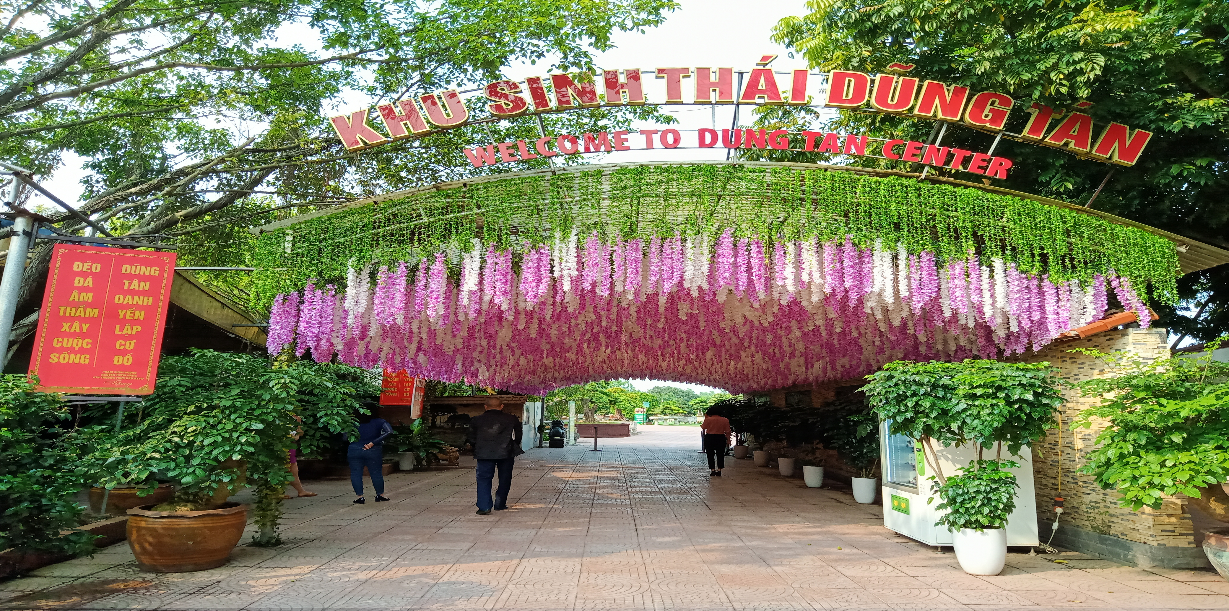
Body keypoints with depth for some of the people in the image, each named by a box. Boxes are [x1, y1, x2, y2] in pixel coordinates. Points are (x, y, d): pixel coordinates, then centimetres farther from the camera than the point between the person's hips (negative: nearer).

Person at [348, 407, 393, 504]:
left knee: (355, 473, 9)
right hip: (373, 451, -1)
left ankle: (359, 497, 7)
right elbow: (389, 431, -18)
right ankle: (380, 495, 20)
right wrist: (373, 443, -16)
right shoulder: (379, 422, -4)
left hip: (354, 451, 1)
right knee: (376, 473, 11)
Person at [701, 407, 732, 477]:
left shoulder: (708, 419, -8)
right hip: (721, 438, 2)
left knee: (710, 455, 7)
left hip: (709, 438, -2)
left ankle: (712, 470, 4)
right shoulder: (725, 420, 0)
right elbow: (727, 432, 0)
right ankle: (719, 470, 7)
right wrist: (728, 440, 7)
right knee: (720, 455, 10)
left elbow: (703, 428, 5)